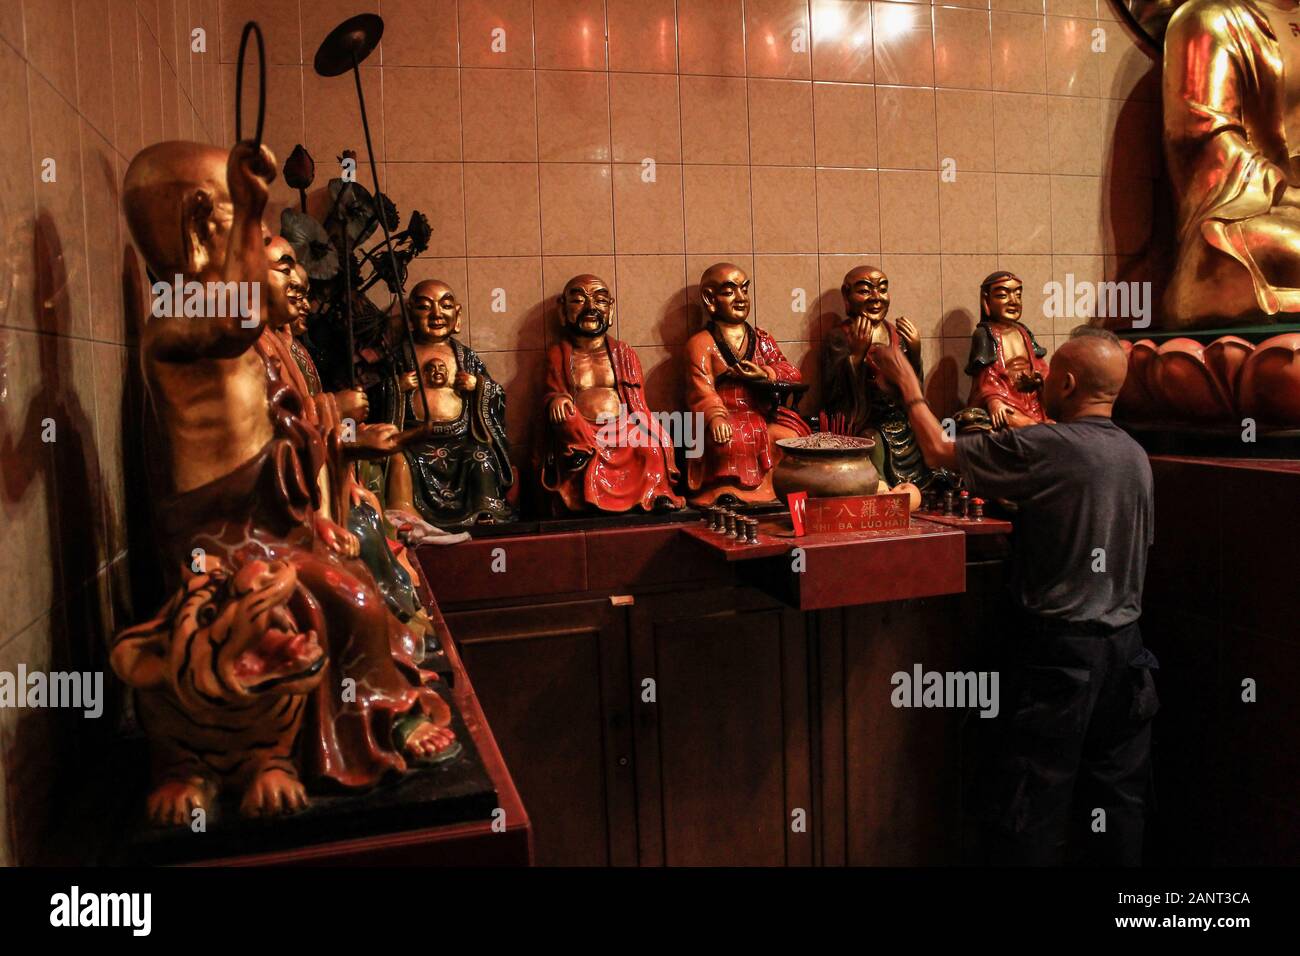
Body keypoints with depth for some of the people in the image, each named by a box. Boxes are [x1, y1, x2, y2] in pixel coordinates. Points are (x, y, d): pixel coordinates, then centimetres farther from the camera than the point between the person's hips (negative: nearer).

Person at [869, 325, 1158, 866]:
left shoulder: (1045, 447, -17)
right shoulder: (1136, 456, 5)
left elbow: (940, 452, -8)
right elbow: (1141, 541, 16)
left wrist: (907, 383, 7)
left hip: (1061, 644, -7)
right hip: (1125, 642, 7)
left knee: (1035, 801, 4)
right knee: (1118, 789, 17)